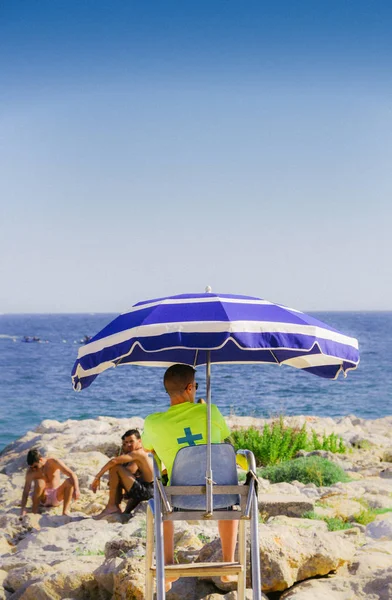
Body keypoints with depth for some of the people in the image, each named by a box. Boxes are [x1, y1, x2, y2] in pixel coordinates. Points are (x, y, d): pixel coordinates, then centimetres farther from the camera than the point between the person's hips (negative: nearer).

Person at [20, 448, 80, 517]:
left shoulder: (54, 462, -13)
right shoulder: (31, 470, -14)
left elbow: (72, 475, -20)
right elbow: (26, 491, -17)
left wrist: (76, 490, -36)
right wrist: (23, 509, -28)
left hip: (57, 497, 1)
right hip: (43, 498, -1)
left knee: (69, 481, -25)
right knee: (39, 482, -31)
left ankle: (65, 511, -26)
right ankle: (34, 512, -21)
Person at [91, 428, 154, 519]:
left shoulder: (138, 453, -10)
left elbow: (113, 461, -19)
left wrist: (97, 477, -12)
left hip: (145, 491, -11)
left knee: (114, 467, -16)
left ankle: (111, 506, -10)